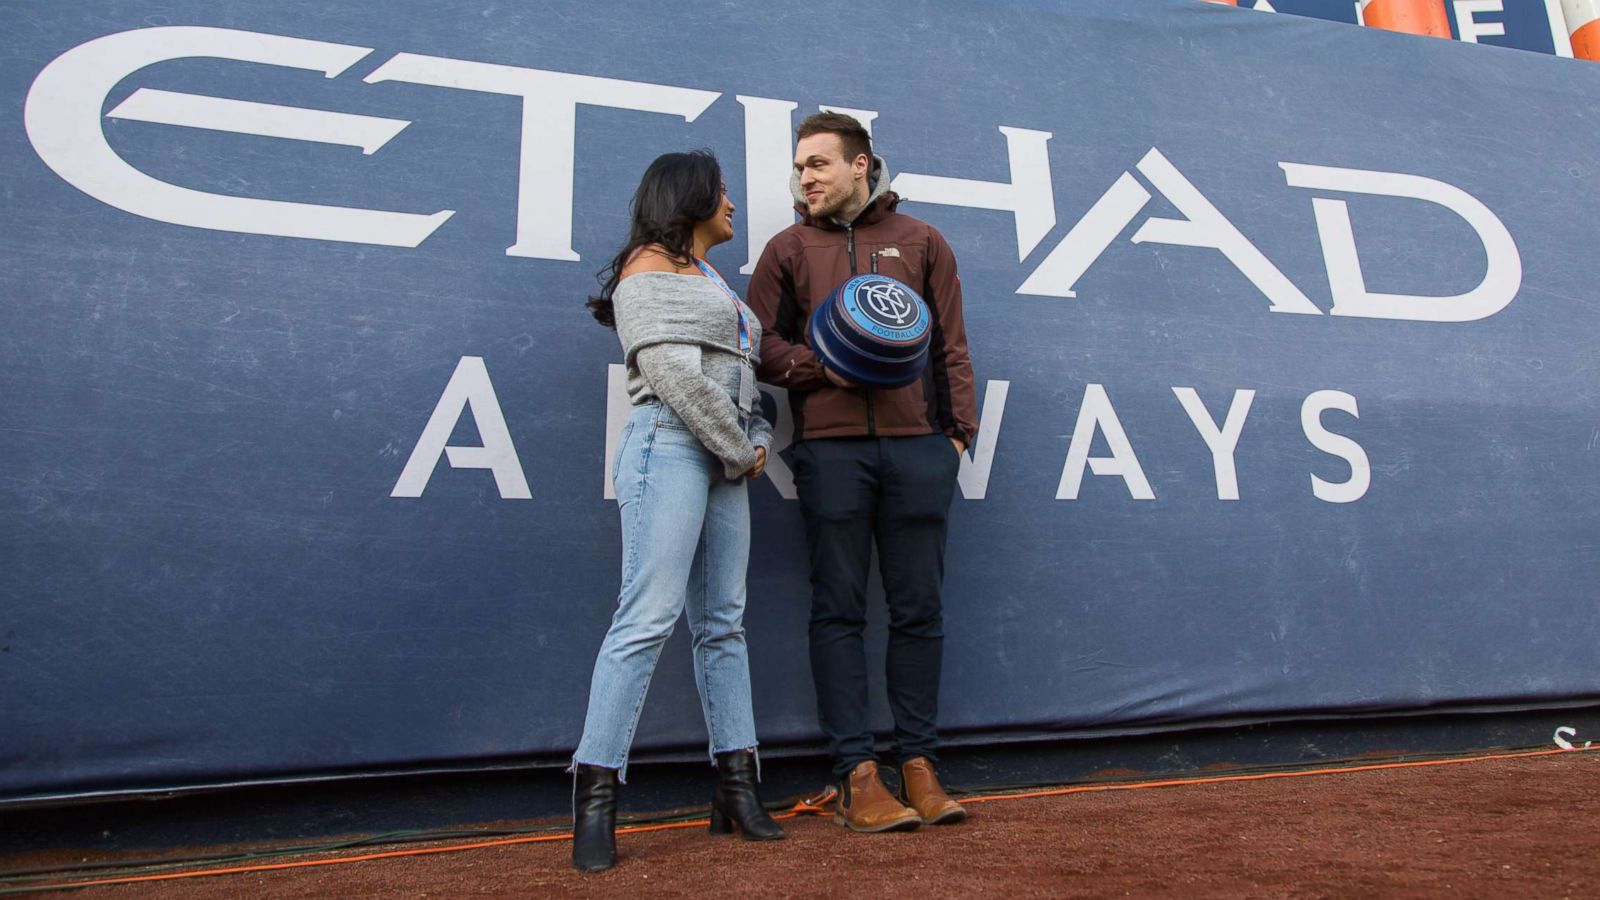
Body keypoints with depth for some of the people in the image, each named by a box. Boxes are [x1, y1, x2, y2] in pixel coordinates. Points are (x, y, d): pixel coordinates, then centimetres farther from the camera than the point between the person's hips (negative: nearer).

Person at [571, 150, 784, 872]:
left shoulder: (711, 281, 27)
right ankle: (595, 798, -9)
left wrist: (757, 439, 4)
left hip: (726, 457, 9)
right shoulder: (650, 265, 1)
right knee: (649, 617, -14)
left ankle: (737, 788, 10)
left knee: (723, 623, 6)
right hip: (671, 443, -8)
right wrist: (740, 449, -8)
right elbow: (669, 368, -12)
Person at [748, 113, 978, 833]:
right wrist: (822, 365, -9)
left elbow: (950, 345, 13)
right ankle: (857, 774, 7)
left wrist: (958, 427, 4)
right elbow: (759, 344, 8)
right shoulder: (789, 249, 14)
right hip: (830, 448, 0)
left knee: (919, 609, 3)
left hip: (918, 447, 1)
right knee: (838, 610, -1)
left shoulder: (920, 242, 14)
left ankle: (919, 765, 15)